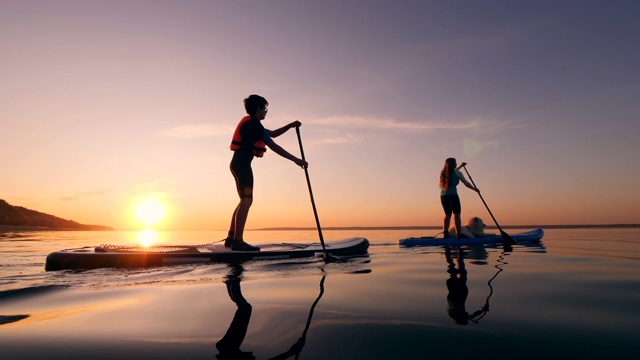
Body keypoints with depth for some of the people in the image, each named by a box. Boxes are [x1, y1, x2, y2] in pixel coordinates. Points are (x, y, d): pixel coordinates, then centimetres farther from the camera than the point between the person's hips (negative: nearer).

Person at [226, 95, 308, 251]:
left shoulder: (251, 123, 21)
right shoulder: (254, 124, -11)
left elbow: (272, 133, 28)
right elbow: (274, 147, -16)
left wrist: (290, 125, 18)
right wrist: (296, 160, -14)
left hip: (238, 164, 11)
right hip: (242, 164, -11)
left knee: (244, 200, 12)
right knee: (246, 200, -14)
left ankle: (231, 238, 15)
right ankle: (237, 241, -17)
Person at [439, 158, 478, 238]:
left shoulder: (443, 172, 14)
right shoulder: (457, 173, -2)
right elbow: (466, 184, 5)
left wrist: (460, 166, 48)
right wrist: (475, 189, 20)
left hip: (443, 195, 6)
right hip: (453, 195, -6)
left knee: (447, 214, 15)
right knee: (456, 215, -1)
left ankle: (445, 233, 10)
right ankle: (458, 234, -5)